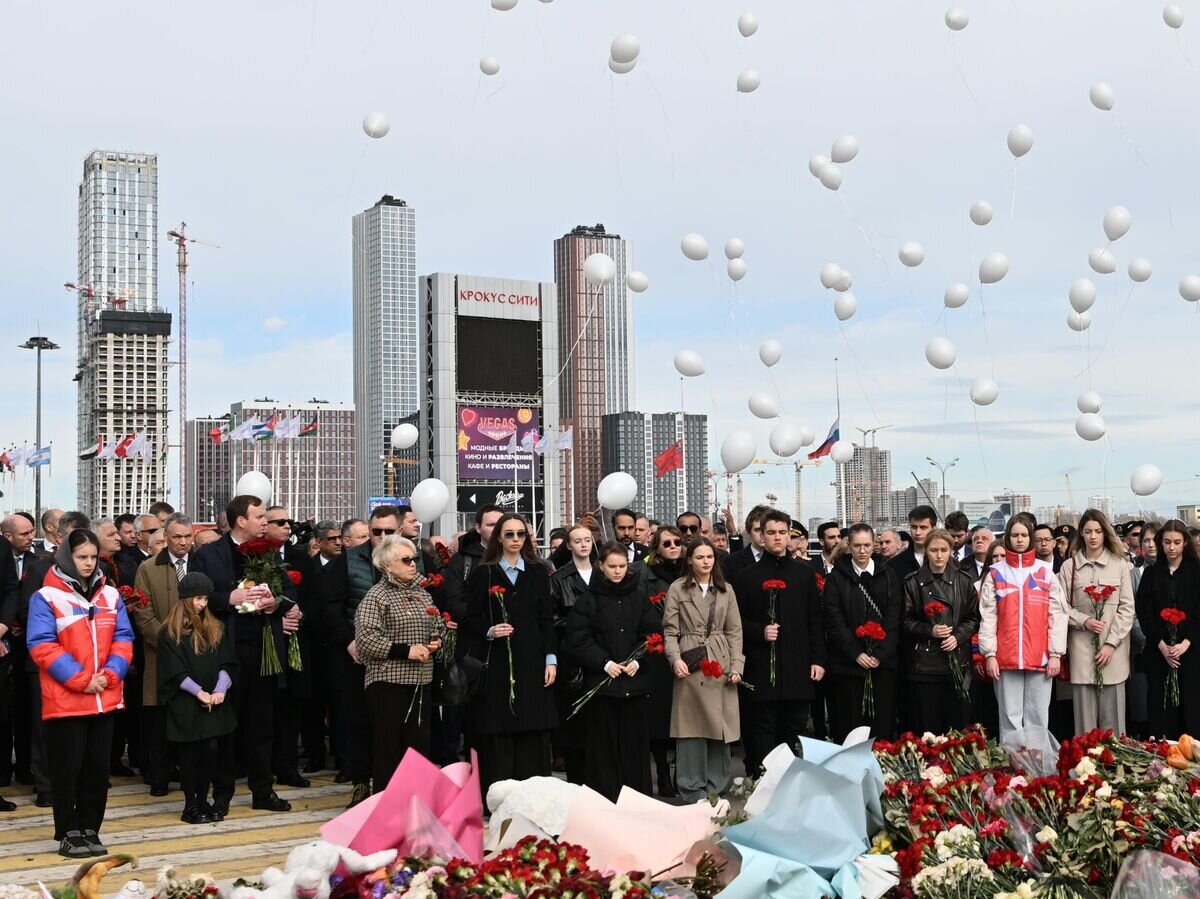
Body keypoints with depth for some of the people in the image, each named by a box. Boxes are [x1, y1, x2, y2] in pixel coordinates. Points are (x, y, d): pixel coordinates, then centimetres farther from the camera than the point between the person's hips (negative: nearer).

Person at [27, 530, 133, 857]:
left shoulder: (110, 595, 9)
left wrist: (110, 674, -10)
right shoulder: (46, 597, -5)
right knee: (68, 767, 1)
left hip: (104, 697, 4)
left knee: (98, 766, 7)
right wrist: (80, 679, -17)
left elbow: (123, 638, 8)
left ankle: (90, 830, 17)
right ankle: (68, 833, 11)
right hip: (65, 699, -4)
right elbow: (41, 646, -12)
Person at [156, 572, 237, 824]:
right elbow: (174, 671, -9)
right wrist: (199, 692, -16)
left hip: (212, 702, 4)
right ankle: (190, 806, 11)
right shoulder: (169, 632, -4)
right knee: (188, 754, 2)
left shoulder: (215, 628, 10)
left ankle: (203, 801, 14)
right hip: (184, 704, -3)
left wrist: (220, 690, -11)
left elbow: (225, 662, 4)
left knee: (210, 751, 0)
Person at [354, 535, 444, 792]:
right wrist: (405, 650, -19)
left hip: (420, 681, 6)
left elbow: (438, 626, 26)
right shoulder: (376, 596, -7)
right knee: (388, 748, -1)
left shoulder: (421, 593, 13)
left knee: (419, 745, 9)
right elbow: (365, 638, -17)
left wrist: (437, 641, 4)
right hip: (388, 683, -6)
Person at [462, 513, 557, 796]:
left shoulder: (538, 572, 10)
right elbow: (471, 619, 3)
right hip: (496, 664, -2)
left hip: (532, 662, 2)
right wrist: (489, 631, -16)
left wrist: (551, 659, 0)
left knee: (533, 735, 1)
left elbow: (546, 619, 7)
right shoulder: (483, 573, 4)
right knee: (497, 736, -2)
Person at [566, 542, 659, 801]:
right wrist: (604, 662, -13)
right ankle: (604, 798, 6)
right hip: (601, 681, -2)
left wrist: (638, 660, -9)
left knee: (635, 744, 4)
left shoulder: (640, 596, 8)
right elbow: (577, 640, -4)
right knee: (604, 745, 0)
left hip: (636, 681, 2)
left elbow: (652, 633, 6)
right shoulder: (588, 599, 1)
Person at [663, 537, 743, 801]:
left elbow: (734, 631, 9)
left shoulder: (726, 590, 11)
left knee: (720, 728, 5)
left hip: (721, 666, 3)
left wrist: (737, 665, -1)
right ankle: (693, 790, 8)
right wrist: (675, 659, -16)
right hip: (690, 667, -3)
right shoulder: (677, 589, 2)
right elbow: (670, 631, 0)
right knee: (692, 729, -1)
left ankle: (717, 788, 16)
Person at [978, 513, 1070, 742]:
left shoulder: (1045, 572, 8)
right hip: (1006, 658, 0)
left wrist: (1056, 653, -3)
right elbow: (987, 616, 3)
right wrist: (989, 653, -5)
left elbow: (1057, 614, 4)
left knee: (1038, 717, 2)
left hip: (1040, 658, 0)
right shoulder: (995, 573, 7)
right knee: (1010, 717, 1)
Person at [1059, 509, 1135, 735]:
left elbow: (1127, 608, 2)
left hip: (1113, 650, 0)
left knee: (1112, 716, 1)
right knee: (1084, 716, 2)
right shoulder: (1069, 566, 5)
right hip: (1081, 650, 0)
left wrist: (1111, 643, -6)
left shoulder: (1119, 565, 4)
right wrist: (1084, 621, -13)